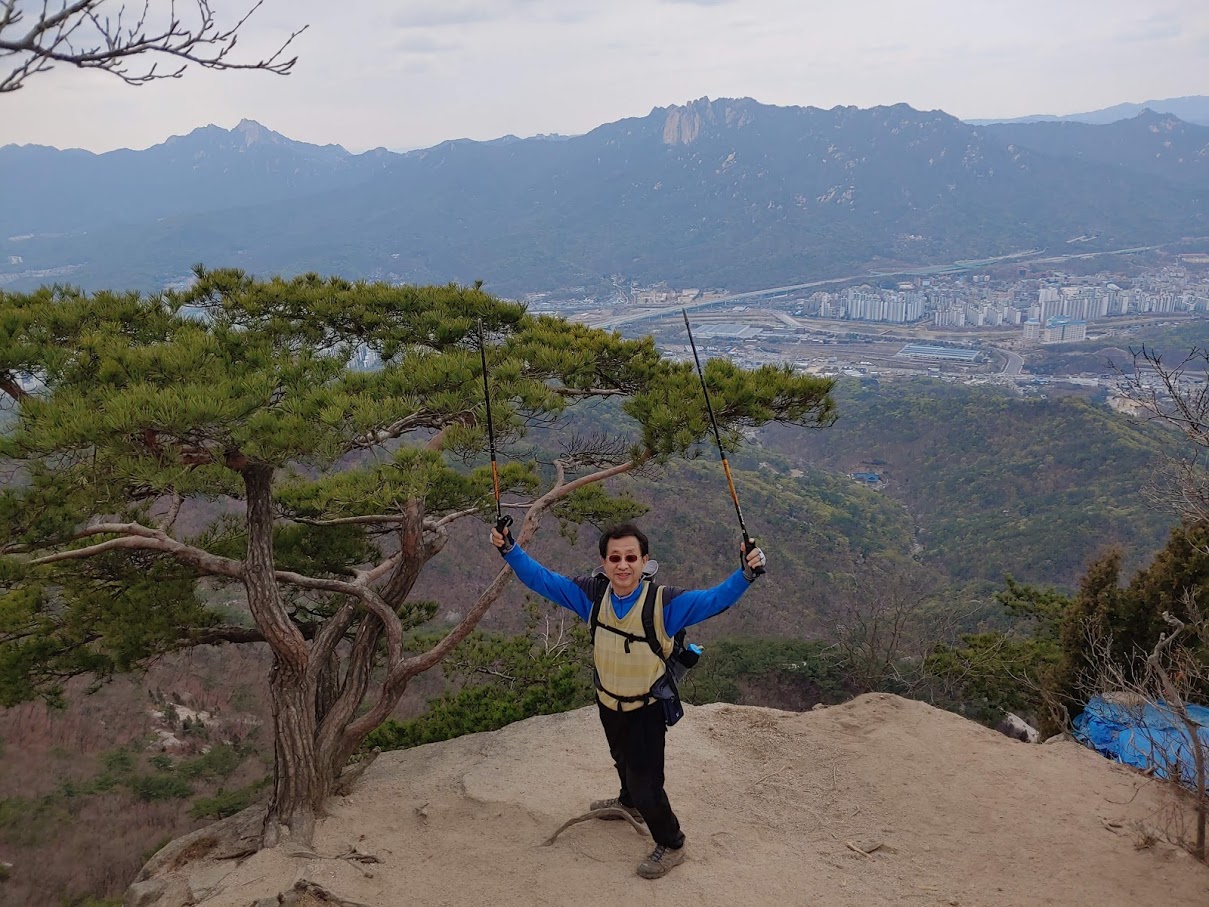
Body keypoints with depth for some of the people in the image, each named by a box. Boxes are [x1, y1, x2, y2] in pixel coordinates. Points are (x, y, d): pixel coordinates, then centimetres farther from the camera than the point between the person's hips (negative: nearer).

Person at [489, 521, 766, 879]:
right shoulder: (593, 593, -20)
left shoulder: (663, 601, -30)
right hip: (608, 701, 5)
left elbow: (714, 600, -38)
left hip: (647, 707, -5)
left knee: (644, 780, -2)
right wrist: (509, 549, -25)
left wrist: (744, 574, -53)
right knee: (622, 759, 32)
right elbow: (542, 579, -15)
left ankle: (671, 845, 27)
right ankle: (629, 803, 65)